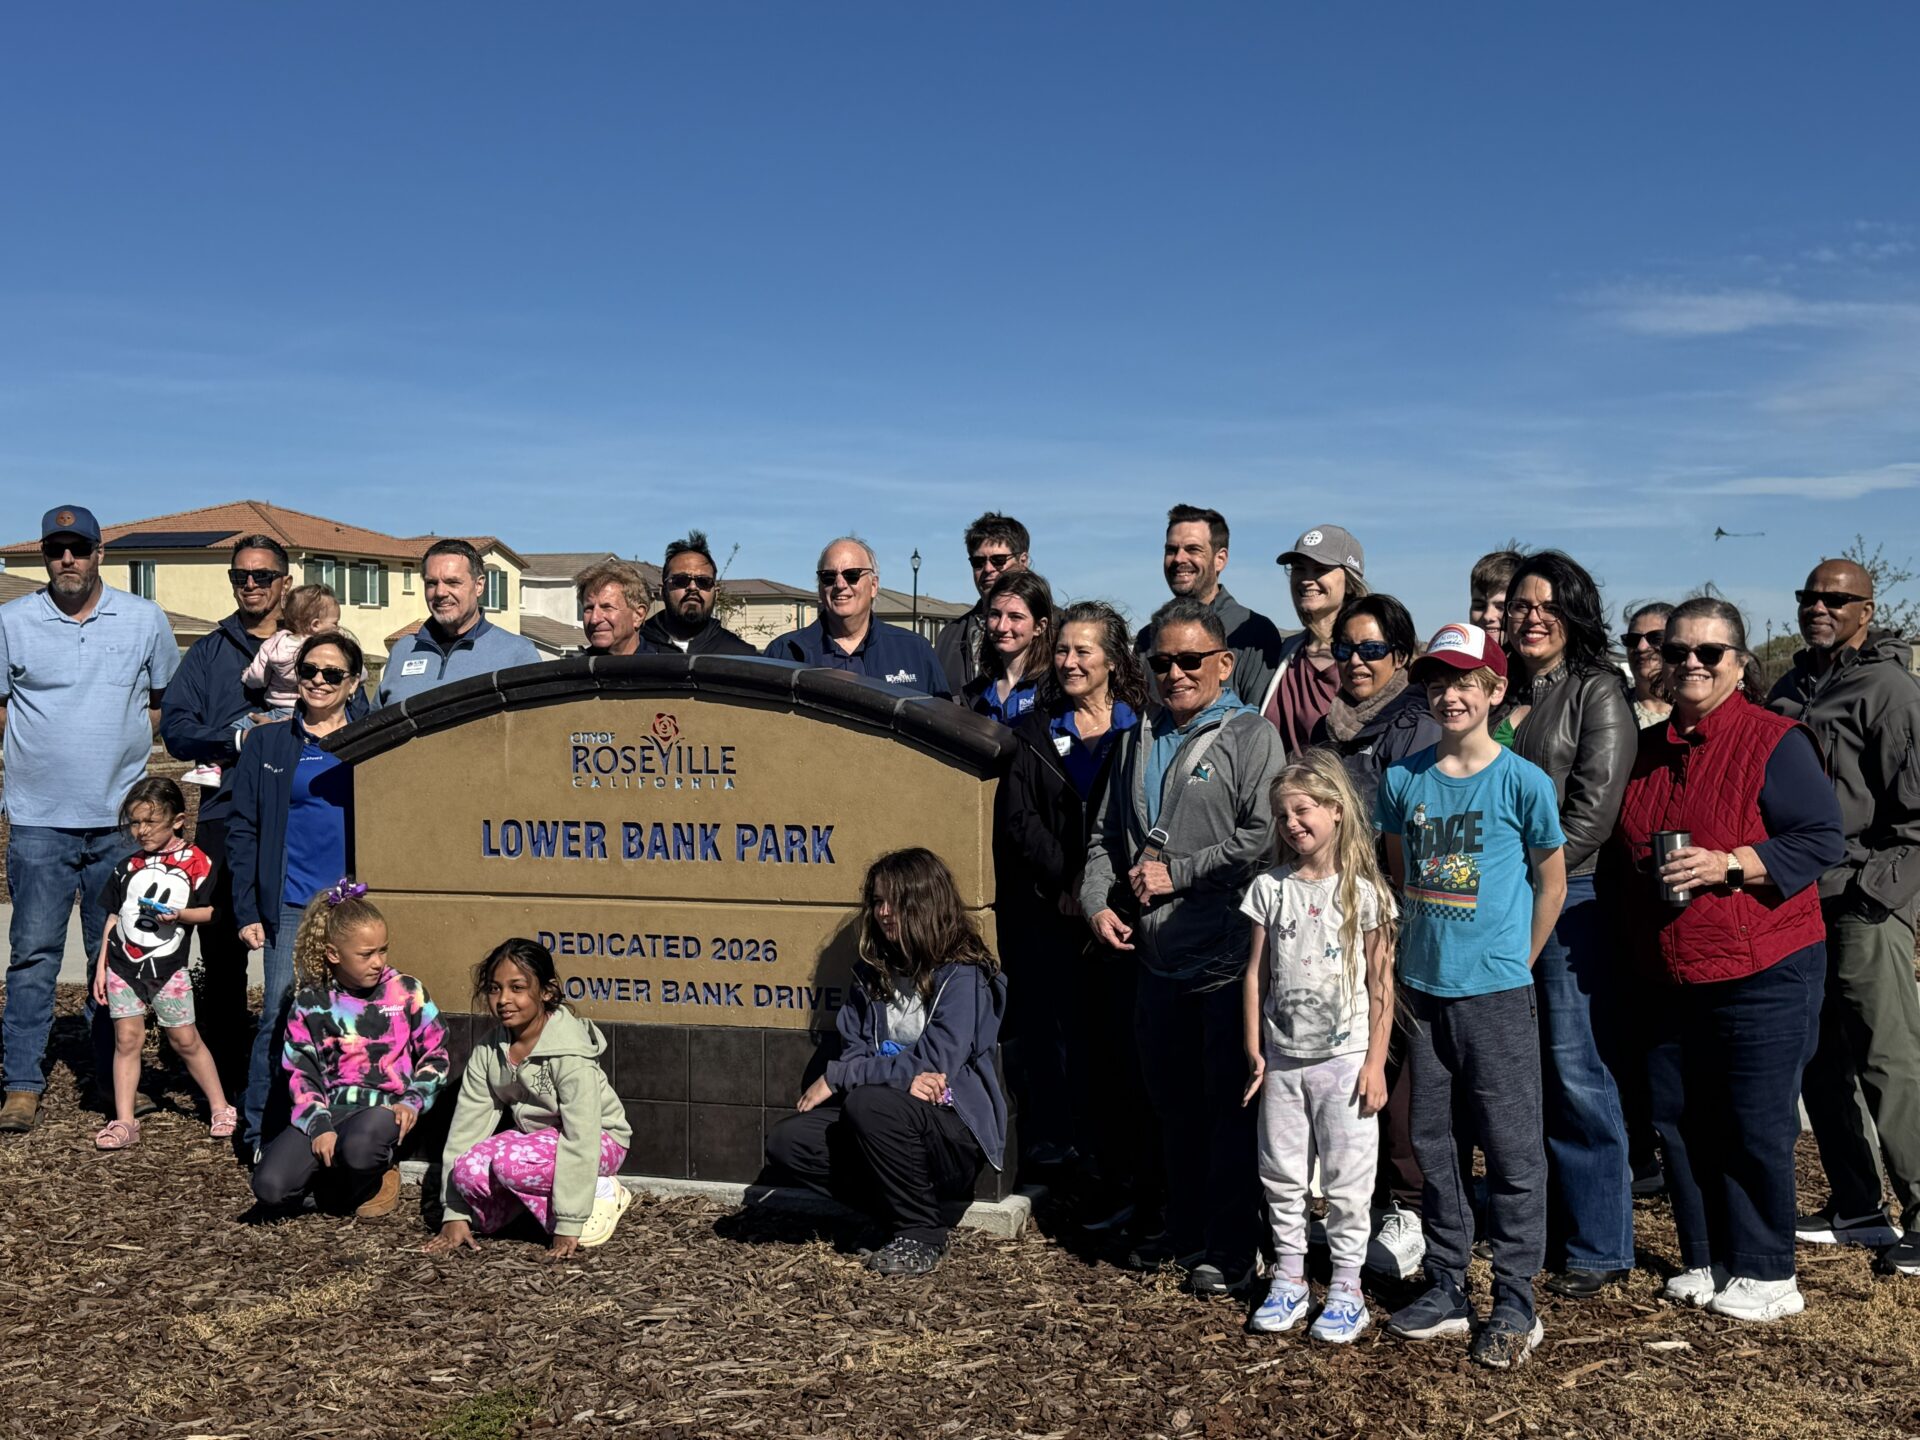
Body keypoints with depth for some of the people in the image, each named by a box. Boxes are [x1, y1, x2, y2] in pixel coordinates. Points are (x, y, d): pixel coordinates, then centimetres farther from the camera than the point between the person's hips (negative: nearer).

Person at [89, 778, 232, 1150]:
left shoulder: (195, 862, -5)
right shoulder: (128, 866, 7)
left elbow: (210, 911, -2)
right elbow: (113, 917, 11)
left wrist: (179, 914, -21)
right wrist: (100, 966, 9)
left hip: (168, 967, -3)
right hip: (123, 965, 3)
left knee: (185, 1039, 2)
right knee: (127, 1038, 2)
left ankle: (219, 1108, 15)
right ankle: (124, 1121, 7)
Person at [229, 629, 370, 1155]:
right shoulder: (267, 744, 9)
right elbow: (243, 830, 7)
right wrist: (246, 910, 0)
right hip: (291, 906, 0)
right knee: (279, 1017, -3)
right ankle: (260, 1134, 10)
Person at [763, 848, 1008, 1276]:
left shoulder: (963, 976, -12)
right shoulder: (872, 971, 9)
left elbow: (934, 1063, -20)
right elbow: (853, 1051, 5)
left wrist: (836, 1078, -17)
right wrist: (902, 1077, -18)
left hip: (958, 1130, -6)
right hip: (893, 1120, 6)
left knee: (868, 1104, -34)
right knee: (787, 1141, -14)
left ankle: (923, 1233, -12)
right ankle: (904, 1211, -1)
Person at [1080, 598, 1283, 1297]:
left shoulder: (1251, 735, -5)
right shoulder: (1140, 741, 16)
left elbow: (1264, 838, -16)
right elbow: (1105, 834, 20)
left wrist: (1178, 874, -13)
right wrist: (1098, 901, 4)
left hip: (1227, 957, -6)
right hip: (1159, 954, 7)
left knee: (1230, 1104, 2)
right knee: (1174, 1101, 16)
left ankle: (1230, 1246, 14)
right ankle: (1184, 1231, 30)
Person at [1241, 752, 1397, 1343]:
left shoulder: (1364, 891, -6)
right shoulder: (1270, 888, 3)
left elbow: (1381, 983, -5)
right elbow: (1256, 972, 7)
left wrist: (1375, 1062, -8)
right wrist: (1254, 1049, 4)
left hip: (1344, 1058, -3)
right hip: (1282, 1058, 4)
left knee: (1347, 1178, 4)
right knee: (1282, 1174, 10)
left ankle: (1346, 1288, 15)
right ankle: (1289, 1278, 23)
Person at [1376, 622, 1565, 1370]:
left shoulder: (1523, 782, -7)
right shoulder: (1404, 780, 3)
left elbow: (1551, 880, 3)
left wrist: (1517, 962, 6)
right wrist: (1420, 945, 12)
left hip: (1496, 991, -4)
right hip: (1422, 987, 4)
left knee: (1512, 1151, 2)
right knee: (1432, 1142, 12)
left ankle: (1514, 1305, 13)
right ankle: (1445, 1288, 25)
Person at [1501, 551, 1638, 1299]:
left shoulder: (1597, 693, -2)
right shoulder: (1496, 691, 16)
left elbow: (1592, 811, -10)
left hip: (1568, 900, -6)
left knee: (1578, 1076, -3)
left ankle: (1598, 1247, 9)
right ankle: (1536, 1231, 22)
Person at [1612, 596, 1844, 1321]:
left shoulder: (1774, 741, -8)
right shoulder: (1647, 750, 11)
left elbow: (1823, 841, -12)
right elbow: (1622, 851, 23)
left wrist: (1729, 864, -22)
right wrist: (1641, 876, 6)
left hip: (1762, 972, -6)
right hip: (1670, 977, 6)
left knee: (1756, 1127, -1)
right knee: (1678, 1119, 11)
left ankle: (1765, 1273, 15)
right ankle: (1706, 1260, 26)